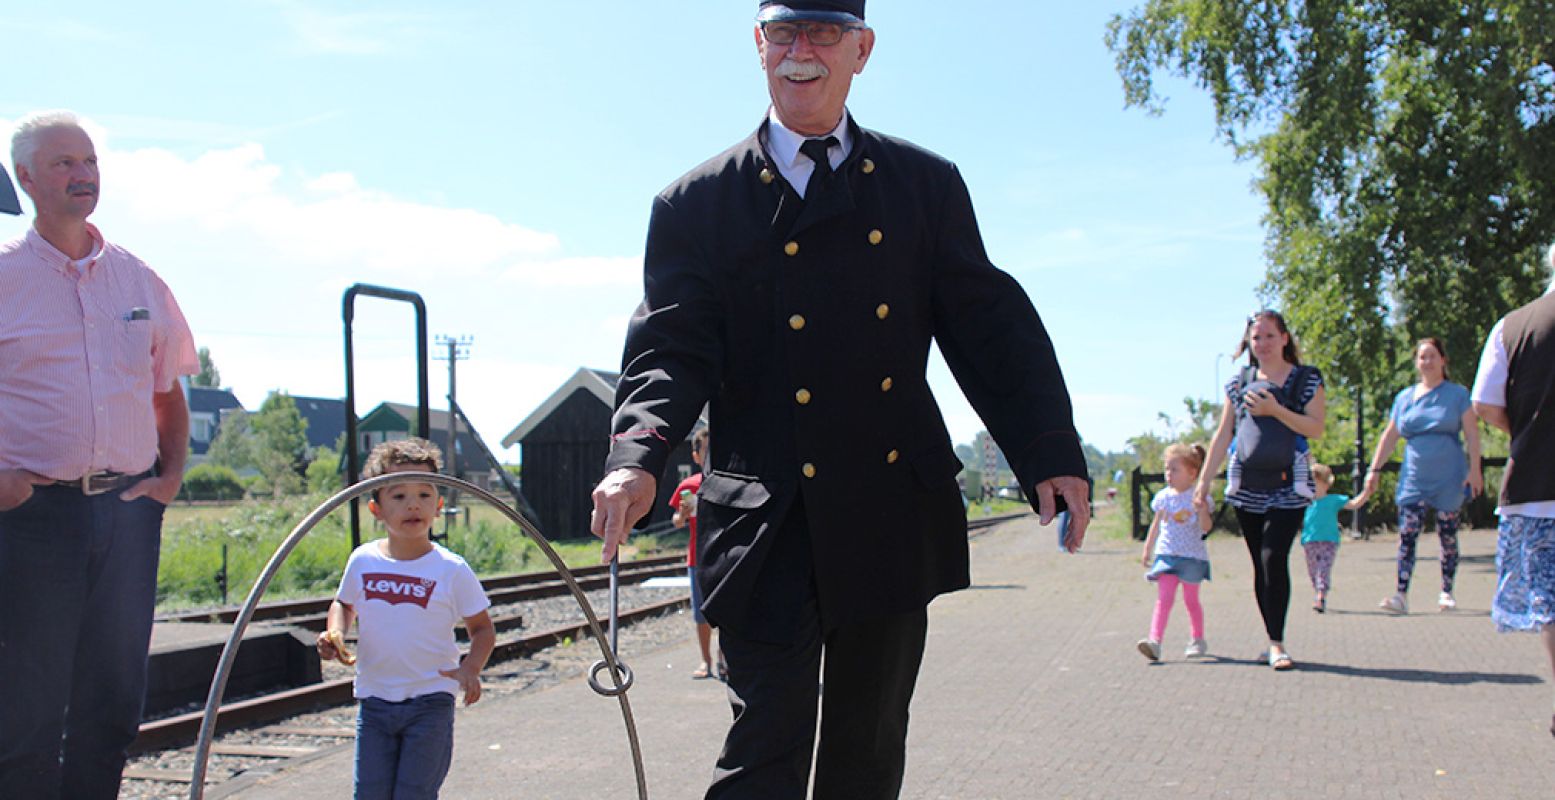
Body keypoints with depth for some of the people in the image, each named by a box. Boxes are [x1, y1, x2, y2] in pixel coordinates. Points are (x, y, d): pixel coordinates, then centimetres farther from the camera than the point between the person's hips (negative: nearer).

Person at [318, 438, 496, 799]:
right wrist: (334, 632, -3)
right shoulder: (363, 561, -1)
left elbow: (482, 627, -1)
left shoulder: (452, 570, -9)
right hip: (374, 699, 3)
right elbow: (343, 604, 19)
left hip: (430, 702, -3)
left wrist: (470, 667, -20)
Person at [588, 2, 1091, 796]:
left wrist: (1050, 456, -5)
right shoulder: (698, 203, 2)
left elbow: (988, 328, 6)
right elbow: (671, 346, -5)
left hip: (893, 520, 3)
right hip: (768, 523, -3)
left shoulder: (926, 185, 9)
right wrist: (636, 456, -25)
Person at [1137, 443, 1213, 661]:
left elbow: (1206, 527, -13)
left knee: (1191, 600, 9)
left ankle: (1197, 640, 28)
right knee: (1163, 598, -10)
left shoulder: (1197, 498, -6)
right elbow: (1156, 525, 17)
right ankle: (1154, 640, -20)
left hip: (1192, 556, -2)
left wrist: (1202, 511, -31)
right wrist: (1147, 549, 19)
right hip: (1166, 554, 2)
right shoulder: (1163, 497, 7)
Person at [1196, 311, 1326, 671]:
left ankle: (1277, 643, -11)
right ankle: (1273, 640, 14)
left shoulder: (1307, 379, 3)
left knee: (1274, 557, -16)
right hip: (1248, 488, 3)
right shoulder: (1239, 384, 11)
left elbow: (1316, 429, -7)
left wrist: (1275, 410, -18)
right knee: (1260, 565, 5)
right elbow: (1222, 436, 11)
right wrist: (1204, 482, 7)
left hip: (1287, 488, -3)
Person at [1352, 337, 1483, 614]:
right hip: (1414, 479, 2)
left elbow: (1472, 433, -2)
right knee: (1406, 534, -9)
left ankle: (1446, 593, 18)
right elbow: (1389, 436, 13)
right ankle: (1401, 595, -13)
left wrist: (1474, 469, -11)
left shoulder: (1457, 394, 3)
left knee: (1447, 536, 6)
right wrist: (1375, 470, 9)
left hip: (1449, 478, -2)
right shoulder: (1404, 397, 10)